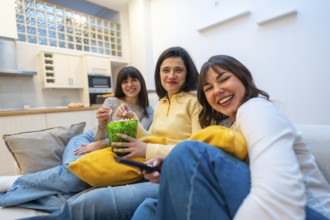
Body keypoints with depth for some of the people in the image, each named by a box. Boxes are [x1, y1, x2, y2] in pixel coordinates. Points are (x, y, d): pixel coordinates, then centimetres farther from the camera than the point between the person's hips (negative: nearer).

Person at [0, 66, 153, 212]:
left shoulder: (148, 112, 4)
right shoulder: (111, 102, 2)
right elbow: (99, 137, 0)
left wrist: (101, 144, -15)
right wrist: (102, 123, -24)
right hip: (88, 140, 0)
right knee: (74, 175, -34)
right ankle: (14, 182, -11)